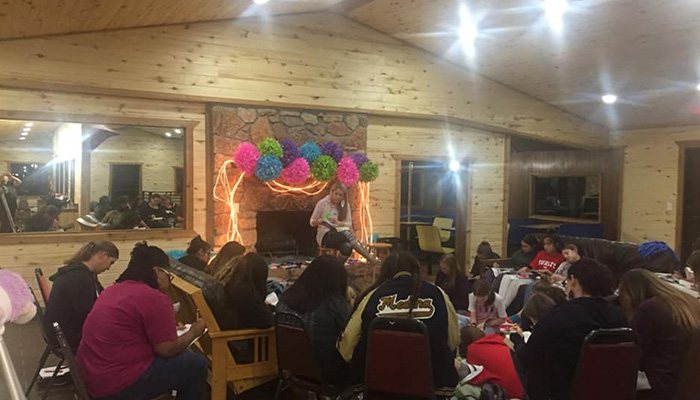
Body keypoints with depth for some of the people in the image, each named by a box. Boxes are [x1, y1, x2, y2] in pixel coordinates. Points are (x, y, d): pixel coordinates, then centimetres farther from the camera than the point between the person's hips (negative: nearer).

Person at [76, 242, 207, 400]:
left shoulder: (113, 290, 11)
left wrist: (169, 327, 28)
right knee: (196, 364, 2)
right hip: (121, 383, -9)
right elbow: (167, 349, -15)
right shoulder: (155, 299, -16)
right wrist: (193, 332, 2)